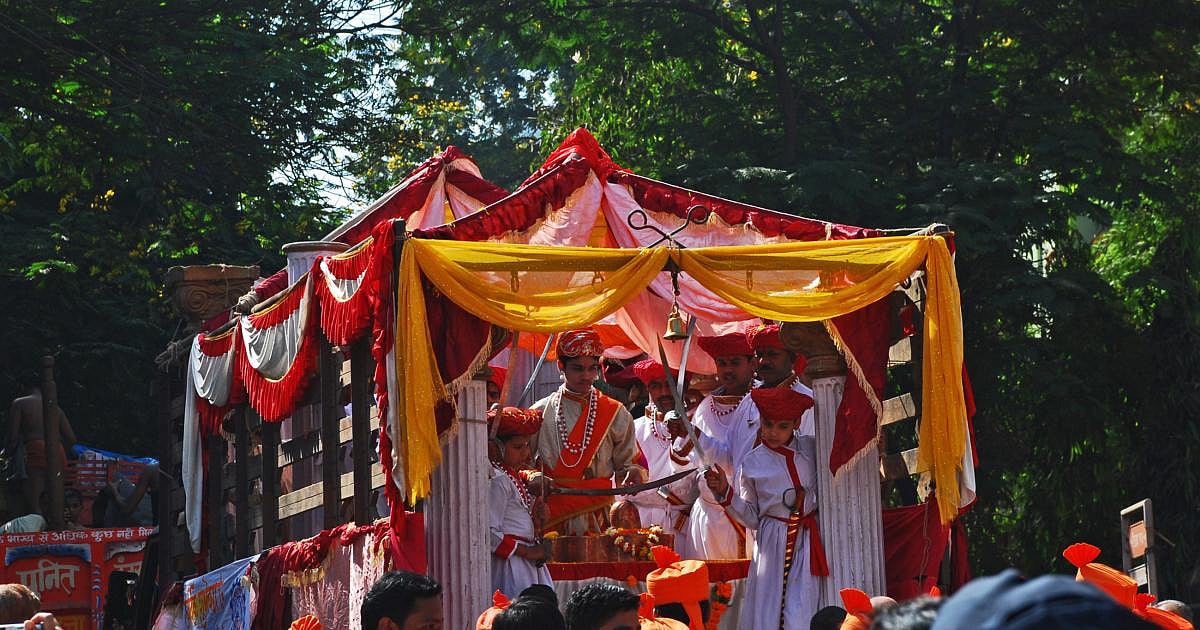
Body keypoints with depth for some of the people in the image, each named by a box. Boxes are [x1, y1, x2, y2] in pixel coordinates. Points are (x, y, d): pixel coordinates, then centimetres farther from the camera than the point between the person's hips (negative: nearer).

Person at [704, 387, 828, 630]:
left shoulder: (812, 449, 2)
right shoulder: (753, 464, 0)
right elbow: (751, 518, 6)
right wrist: (725, 493, -6)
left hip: (808, 539, 0)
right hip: (772, 543, 0)